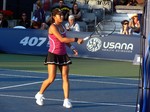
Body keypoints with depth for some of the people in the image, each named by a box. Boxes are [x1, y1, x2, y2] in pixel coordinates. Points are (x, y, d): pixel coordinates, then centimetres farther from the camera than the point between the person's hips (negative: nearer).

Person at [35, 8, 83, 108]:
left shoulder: (63, 26, 9)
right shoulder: (53, 27, -14)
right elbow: (61, 39, -24)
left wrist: (72, 48, 8)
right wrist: (76, 40, -25)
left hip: (63, 55, 7)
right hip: (53, 55, -7)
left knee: (65, 77, -1)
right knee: (52, 78, -7)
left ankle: (66, 100, 0)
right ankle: (40, 94, 16)